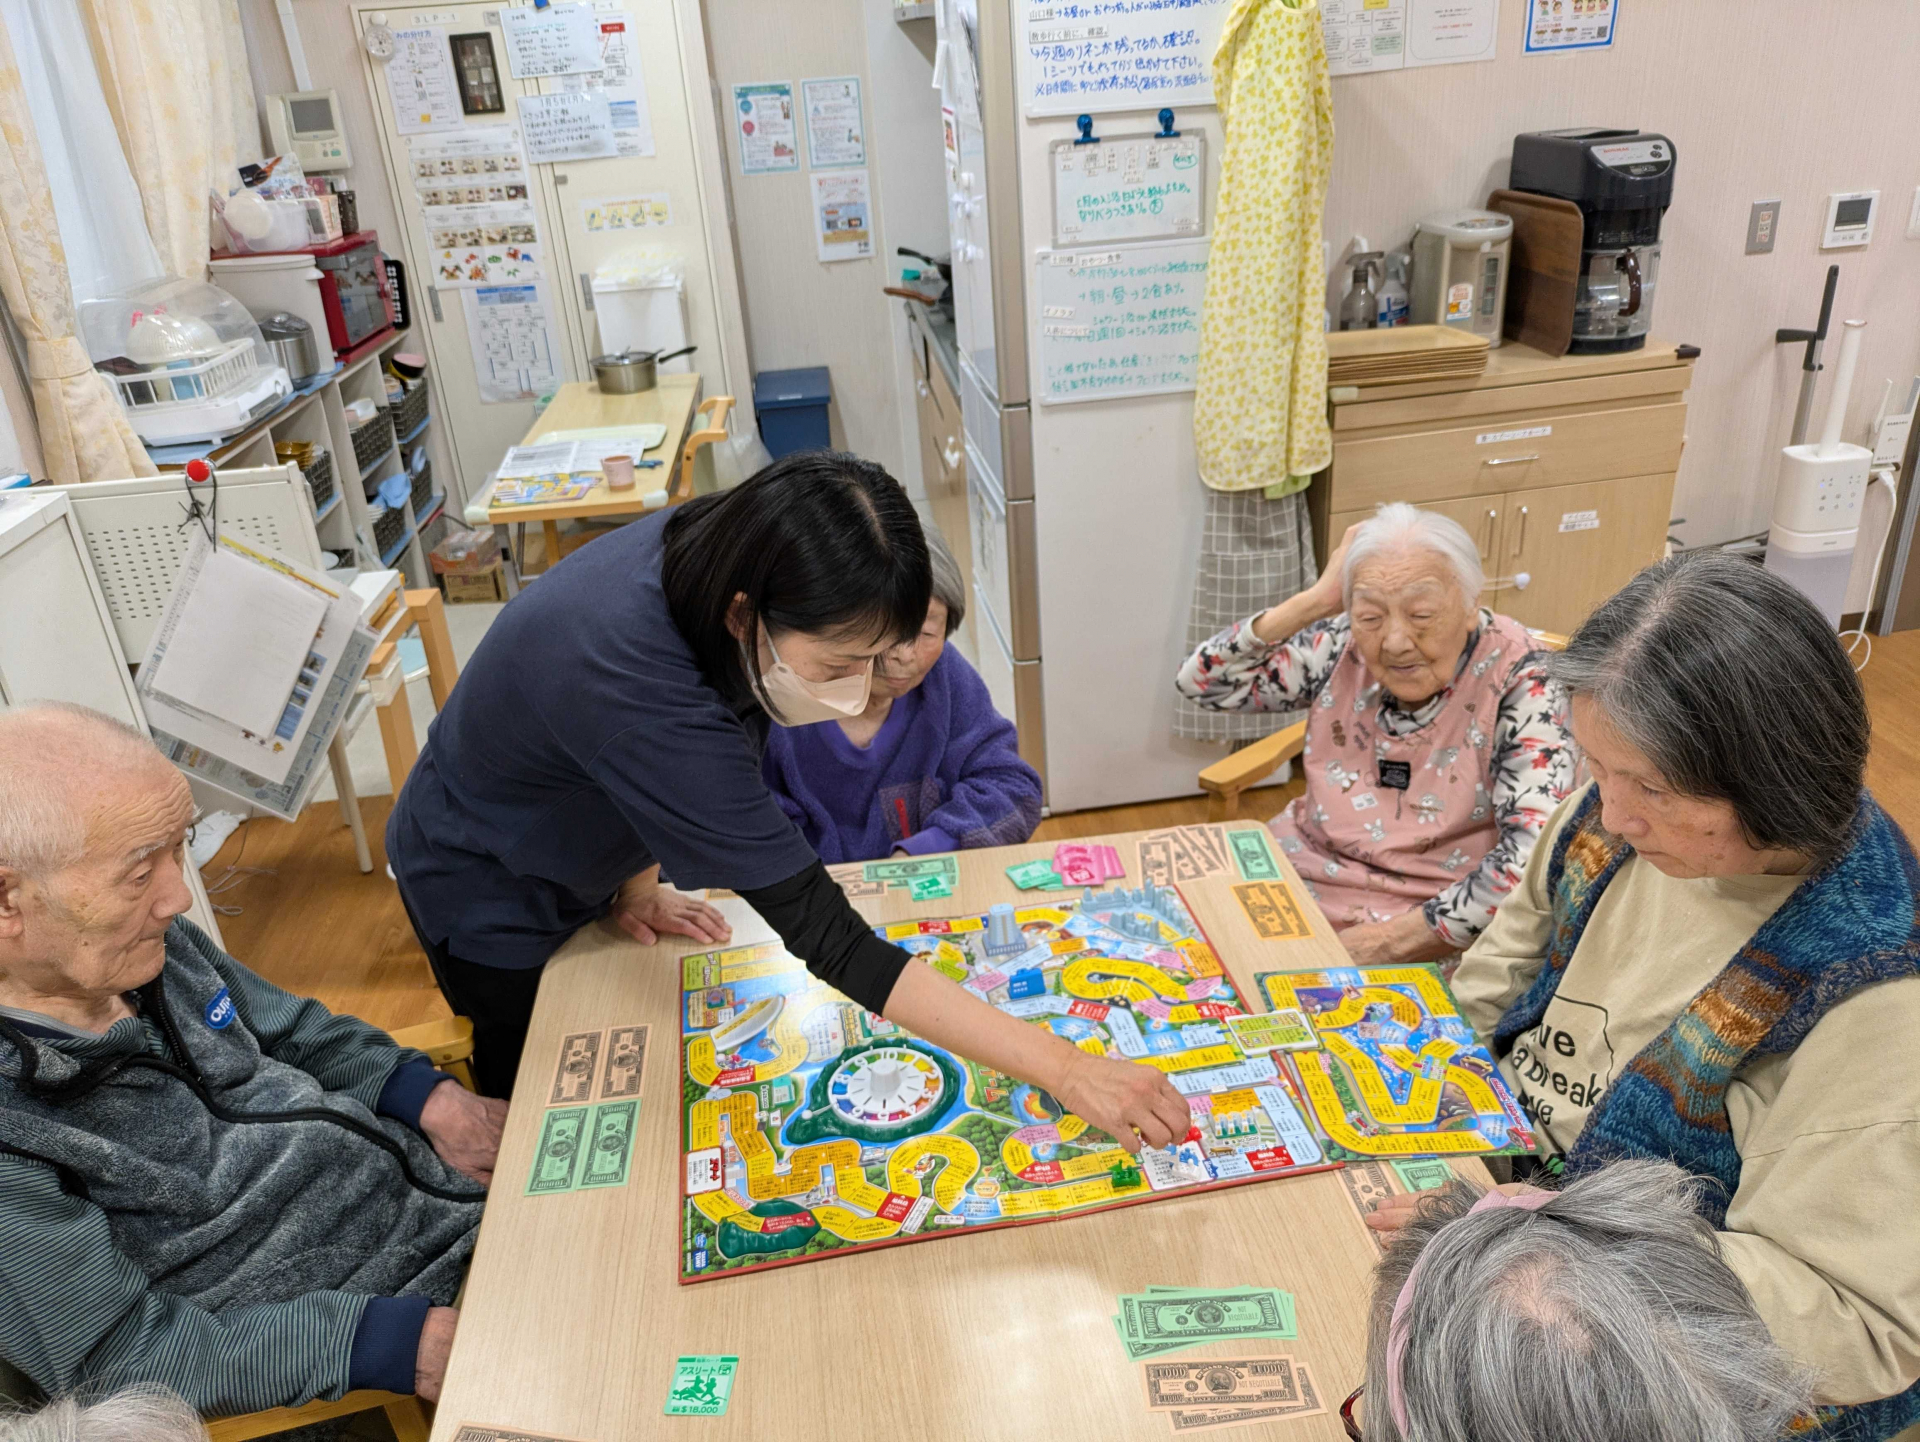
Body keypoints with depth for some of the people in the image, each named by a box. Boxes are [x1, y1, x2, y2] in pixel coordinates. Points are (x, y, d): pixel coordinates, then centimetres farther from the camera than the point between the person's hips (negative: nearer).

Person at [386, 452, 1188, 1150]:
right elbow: (827, 937, -46)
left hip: (579, 859, 6)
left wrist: (638, 881, -9)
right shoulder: (639, 690, -47)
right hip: (491, 903, -6)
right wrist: (1064, 1071, -45)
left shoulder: (708, 552, -25)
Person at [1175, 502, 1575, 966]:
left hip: (1426, 928, -5)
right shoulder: (1341, 646, -2)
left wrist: (1393, 938, -23)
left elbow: (1535, 851, -23)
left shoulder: (1516, 679, -15)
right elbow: (1200, 680, -3)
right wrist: (1314, 601, -12)